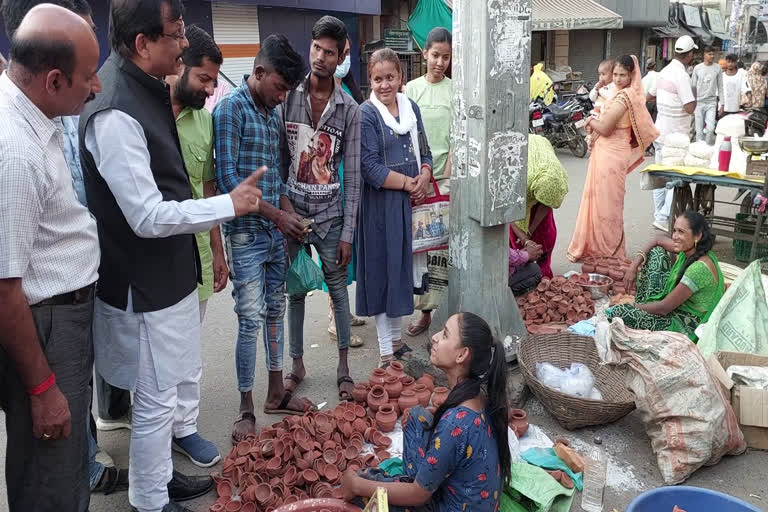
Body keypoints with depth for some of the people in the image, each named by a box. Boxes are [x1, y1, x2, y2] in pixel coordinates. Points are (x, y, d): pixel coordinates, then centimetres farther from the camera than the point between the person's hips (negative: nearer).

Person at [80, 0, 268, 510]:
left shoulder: (147, 87, 4)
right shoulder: (116, 115, -27)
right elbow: (148, 217, -26)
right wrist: (229, 205, -20)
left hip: (172, 272, 10)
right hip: (146, 286, -10)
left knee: (179, 384, 23)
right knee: (157, 401, 7)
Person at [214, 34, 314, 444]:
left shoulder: (273, 114, 11)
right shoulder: (230, 109, -11)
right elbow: (228, 179, -16)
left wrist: (291, 215, 2)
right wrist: (277, 215, -15)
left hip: (276, 232, 7)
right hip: (246, 236, -7)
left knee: (275, 311, 14)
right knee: (250, 320, -3)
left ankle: (276, 393, 28)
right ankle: (246, 410, 10)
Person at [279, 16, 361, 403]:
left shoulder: (349, 110, -4)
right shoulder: (288, 98, -2)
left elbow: (353, 175, -3)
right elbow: (278, 160, 1)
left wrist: (348, 233, -5)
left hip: (330, 216, -1)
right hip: (292, 213, 1)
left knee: (338, 290, 8)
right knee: (295, 292, 12)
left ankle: (344, 367, 21)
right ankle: (297, 365, 27)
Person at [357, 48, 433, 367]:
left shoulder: (411, 107, 9)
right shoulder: (366, 114, -9)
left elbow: (424, 152, 13)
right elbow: (370, 167, -16)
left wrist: (423, 179, -6)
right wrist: (408, 183, -13)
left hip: (411, 201, 6)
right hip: (381, 203, -6)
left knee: (404, 267, 13)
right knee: (384, 270, 1)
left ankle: (397, 338, 30)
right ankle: (386, 352, 12)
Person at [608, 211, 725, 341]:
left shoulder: (699, 269, -30)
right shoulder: (689, 250, -6)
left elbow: (664, 308, -24)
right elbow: (658, 240, 13)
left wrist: (634, 307, -8)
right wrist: (633, 266, 1)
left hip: (684, 327, -9)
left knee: (618, 313, -25)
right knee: (656, 252, 6)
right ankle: (643, 304, 10)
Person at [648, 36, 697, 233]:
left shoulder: (664, 72, 8)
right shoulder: (682, 76, -19)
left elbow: (650, 95, 22)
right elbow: (690, 108, -23)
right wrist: (694, 95, -4)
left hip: (660, 133, 9)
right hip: (675, 136, -9)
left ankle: (659, 215, 20)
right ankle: (663, 218, -6)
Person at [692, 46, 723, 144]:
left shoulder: (717, 68, 4)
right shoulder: (697, 68, 3)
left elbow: (720, 87, 7)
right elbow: (693, 86, 7)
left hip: (711, 103, -1)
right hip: (699, 102, 1)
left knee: (710, 129, -14)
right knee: (699, 131, 2)